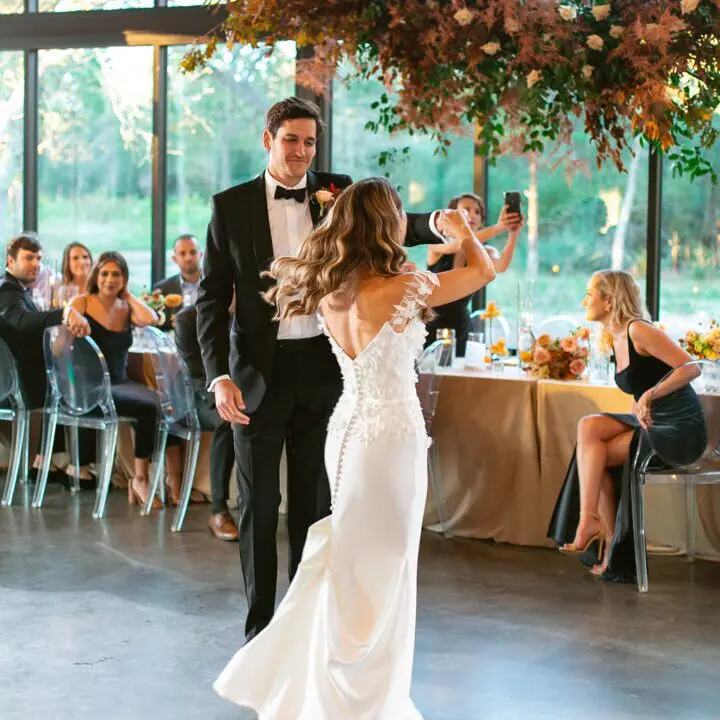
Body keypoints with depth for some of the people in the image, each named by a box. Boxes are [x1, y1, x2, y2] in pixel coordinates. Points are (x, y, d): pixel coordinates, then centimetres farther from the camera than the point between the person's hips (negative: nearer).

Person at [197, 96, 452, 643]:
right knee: (260, 502, 7)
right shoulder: (232, 205, 0)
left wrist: (436, 224, -33)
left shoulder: (337, 194, 4)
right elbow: (212, 298, -1)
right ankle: (260, 622, 18)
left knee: (315, 499, 10)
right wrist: (220, 375, -11)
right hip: (260, 369, -1)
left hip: (323, 366, 1)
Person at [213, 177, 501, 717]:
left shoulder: (329, 289, -1)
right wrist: (463, 231, 16)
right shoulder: (404, 289, -18)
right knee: (380, 569, 4)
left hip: (346, 430, 7)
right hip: (391, 435, -7)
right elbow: (485, 270, -4)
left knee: (350, 560, 20)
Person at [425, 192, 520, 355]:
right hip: (429, 325, -2)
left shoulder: (484, 253, -2)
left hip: (459, 328, 2)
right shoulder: (437, 245, -8)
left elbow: (501, 266, -24)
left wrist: (513, 234, -41)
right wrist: (497, 228, -43)